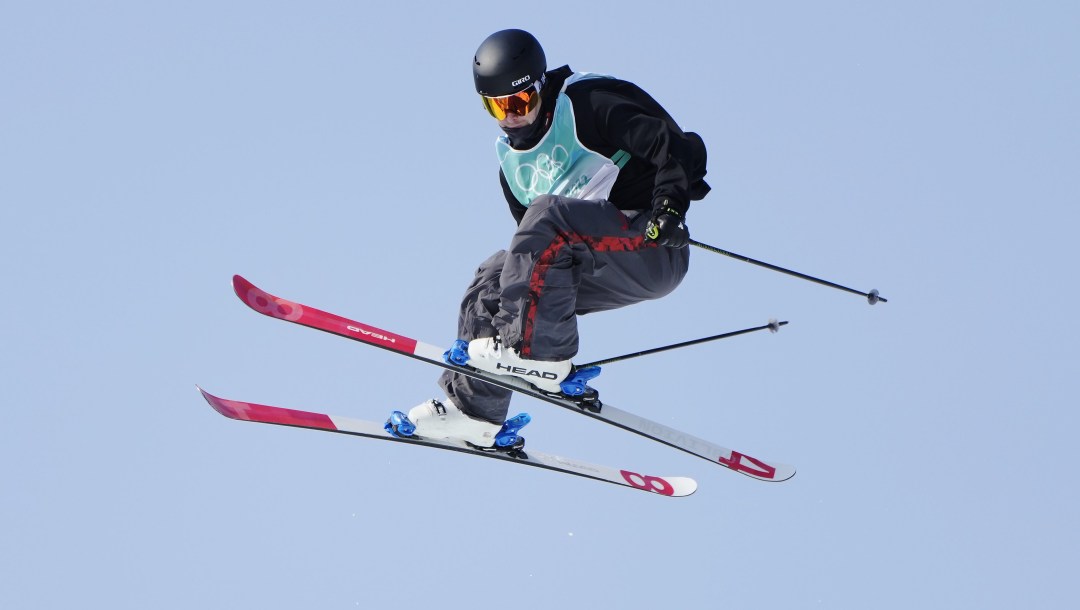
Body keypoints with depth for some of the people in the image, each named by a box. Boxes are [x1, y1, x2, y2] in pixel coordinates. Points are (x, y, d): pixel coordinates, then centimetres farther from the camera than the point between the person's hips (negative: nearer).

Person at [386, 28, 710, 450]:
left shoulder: (589, 102, -10)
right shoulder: (511, 160, 13)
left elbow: (678, 146, -16)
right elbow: (536, 250, 21)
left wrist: (669, 206, -28)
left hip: (654, 251, -8)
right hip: (607, 272, 8)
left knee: (547, 215, -28)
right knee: (491, 284, -1)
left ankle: (539, 355, -27)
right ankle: (474, 410, 3)